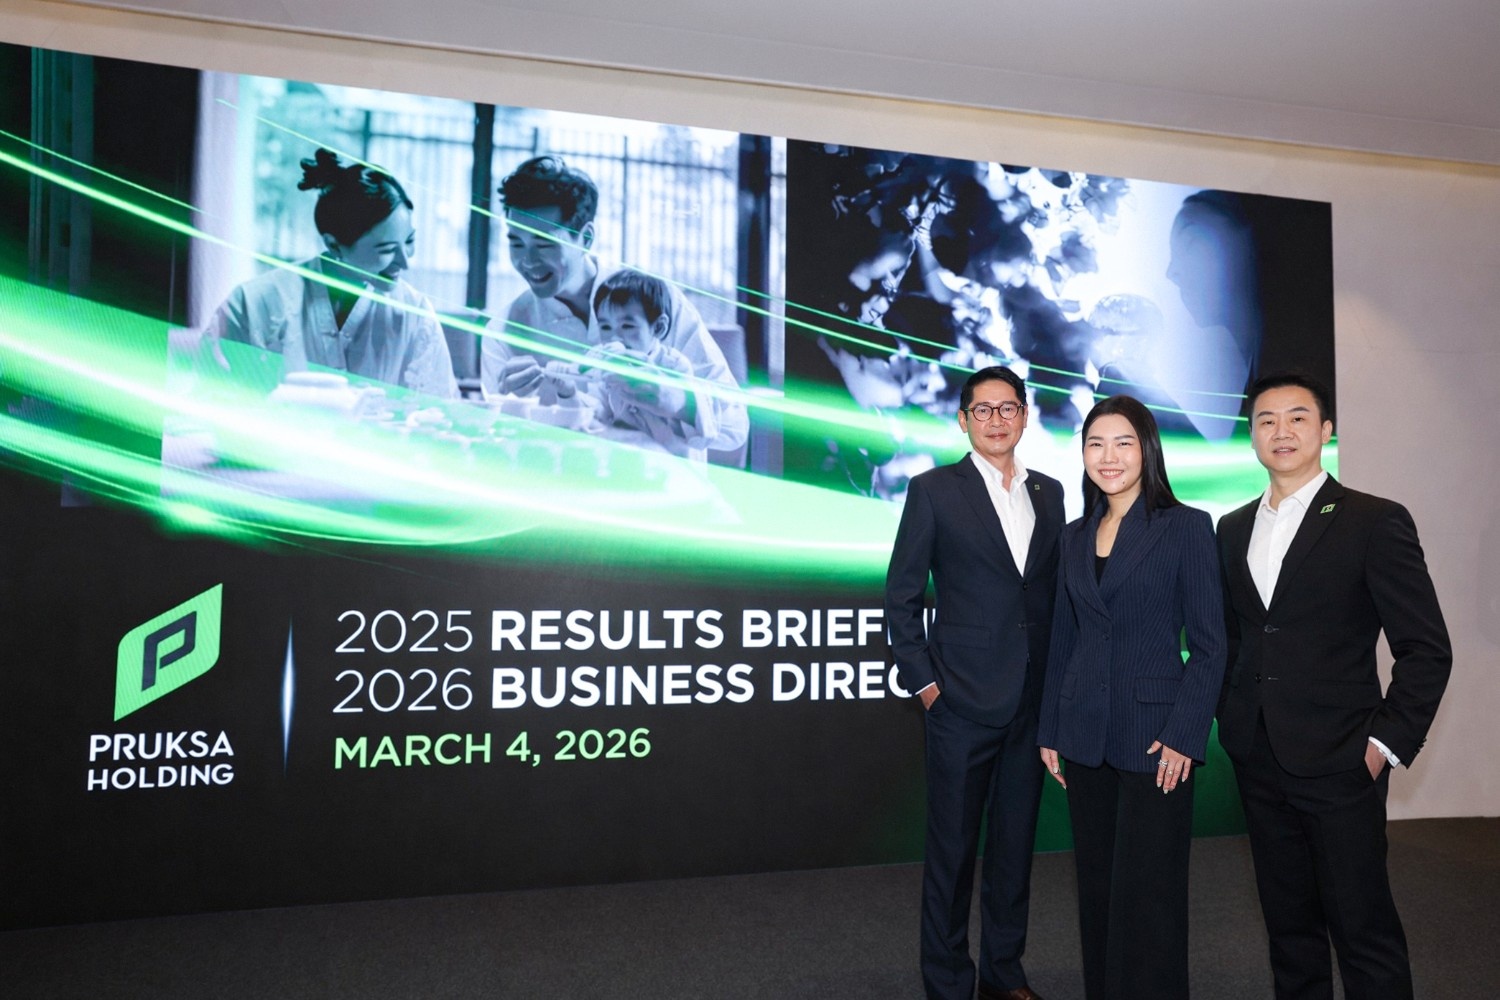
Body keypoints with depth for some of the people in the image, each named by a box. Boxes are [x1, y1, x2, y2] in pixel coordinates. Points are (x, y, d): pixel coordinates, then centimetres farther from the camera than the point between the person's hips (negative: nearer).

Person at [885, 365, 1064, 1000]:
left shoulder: (1049, 493, 10)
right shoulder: (934, 490, -4)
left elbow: (1054, 590, 13)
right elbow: (902, 596, -4)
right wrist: (921, 681, -7)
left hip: (1034, 702, 5)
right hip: (963, 701, -4)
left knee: (1016, 842, 15)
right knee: (953, 847, 6)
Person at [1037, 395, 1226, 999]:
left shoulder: (1187, 527, -5)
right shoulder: (1075, 537, 10)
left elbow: (1208, 644, -7)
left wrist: (1184, 734, -14)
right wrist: (1049, 731, 9)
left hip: (1153, 733, -5)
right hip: (1084, 735, 5)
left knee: (1145, 893, 2)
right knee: (1096, 885, 13)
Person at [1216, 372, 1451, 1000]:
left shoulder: (1375, 522, -6)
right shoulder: (1232, 530, 10)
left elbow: (1426, 648, -6)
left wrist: (1387, 743, -10)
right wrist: (1231, 717, 8)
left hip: (1339, 762, -5)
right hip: (1258, 761, 5)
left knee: (1365, 932, 3)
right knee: (1288, 925, 16)